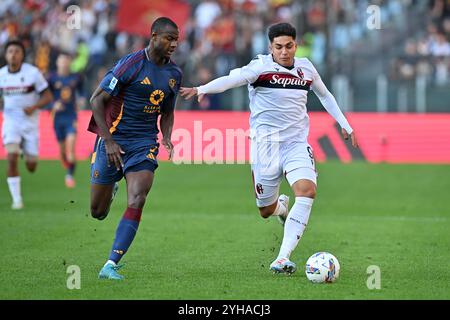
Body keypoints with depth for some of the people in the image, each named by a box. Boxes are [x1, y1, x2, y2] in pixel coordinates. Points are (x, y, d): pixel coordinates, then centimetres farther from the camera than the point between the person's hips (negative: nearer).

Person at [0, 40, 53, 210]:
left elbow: (48, 96, -7)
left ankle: (27, 152, 44)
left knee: (31, 167, 6)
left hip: (30, 122, -1)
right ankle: (17, 199, -10)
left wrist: (34, 107, -24)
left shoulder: (33, 72, -11)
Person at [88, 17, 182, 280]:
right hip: (114, 141, -3)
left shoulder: (174, 74, 7)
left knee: (137, 203, -19)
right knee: (98, 212, 6)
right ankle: (111, 188, 45)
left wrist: (167, 138, 1)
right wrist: (108, 141, -14)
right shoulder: (132, 64, -13)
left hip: (145, 144, 3)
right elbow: (97, 100, -10)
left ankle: (111, 265, -18)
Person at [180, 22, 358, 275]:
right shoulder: (262, 66, -8)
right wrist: (203, 89, -43)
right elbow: (233, 79, -26)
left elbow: (325, 95, 27)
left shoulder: (306, 68, 8)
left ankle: (283, 258, -23)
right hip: (266, 144, -3)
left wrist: (345, 124, 29)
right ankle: (282, 206, 46)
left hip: (297, 143, 3)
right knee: (266, 210, 4)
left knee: (307, 190, -24)